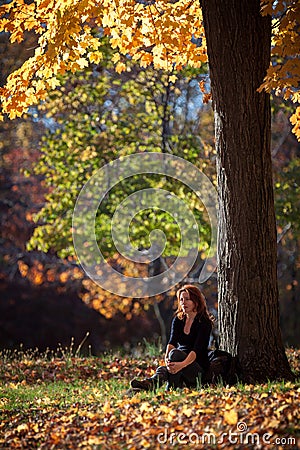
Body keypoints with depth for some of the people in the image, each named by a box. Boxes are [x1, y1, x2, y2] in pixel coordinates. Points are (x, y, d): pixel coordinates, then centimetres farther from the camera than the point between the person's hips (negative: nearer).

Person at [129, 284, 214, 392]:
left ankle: (152, 383, -59)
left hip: (198, 369, -5)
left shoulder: (204, 322, -8)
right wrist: (167, 359, -33)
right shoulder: (178, 320, 8)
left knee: (175, 353, -37)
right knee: (162, 370, -31)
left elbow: (197, 349, -23)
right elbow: (171, 342, -9)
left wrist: (182, 364, -42)